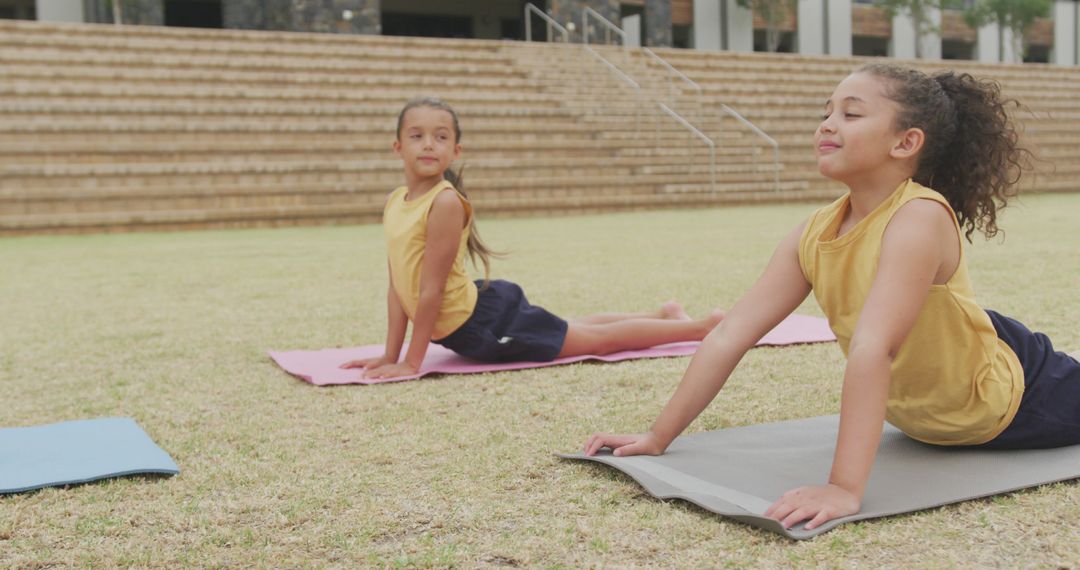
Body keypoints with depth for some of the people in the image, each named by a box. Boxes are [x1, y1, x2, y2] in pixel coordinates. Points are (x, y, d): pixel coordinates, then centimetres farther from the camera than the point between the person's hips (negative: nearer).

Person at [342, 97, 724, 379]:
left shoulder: (446, 202, -25)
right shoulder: (394, 201, 0)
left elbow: (432, 289, -24)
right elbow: (398, 286, 4)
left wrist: (412, 362, -20)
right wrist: (390, 356, 2)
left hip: (487, 321, -9)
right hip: (474, 327, 9)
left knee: (597, 340, 6)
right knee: (577, 332, 27)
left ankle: (703, 327, 21)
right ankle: (665, 315, 46)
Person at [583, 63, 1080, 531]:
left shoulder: (920, 218, -37)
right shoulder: (812, 234, -15)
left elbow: (871, 348, -47)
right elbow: (730, 335, -18)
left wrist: (845, 488, -54)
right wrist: (658, 437, -19)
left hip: (1016, 395, -5)